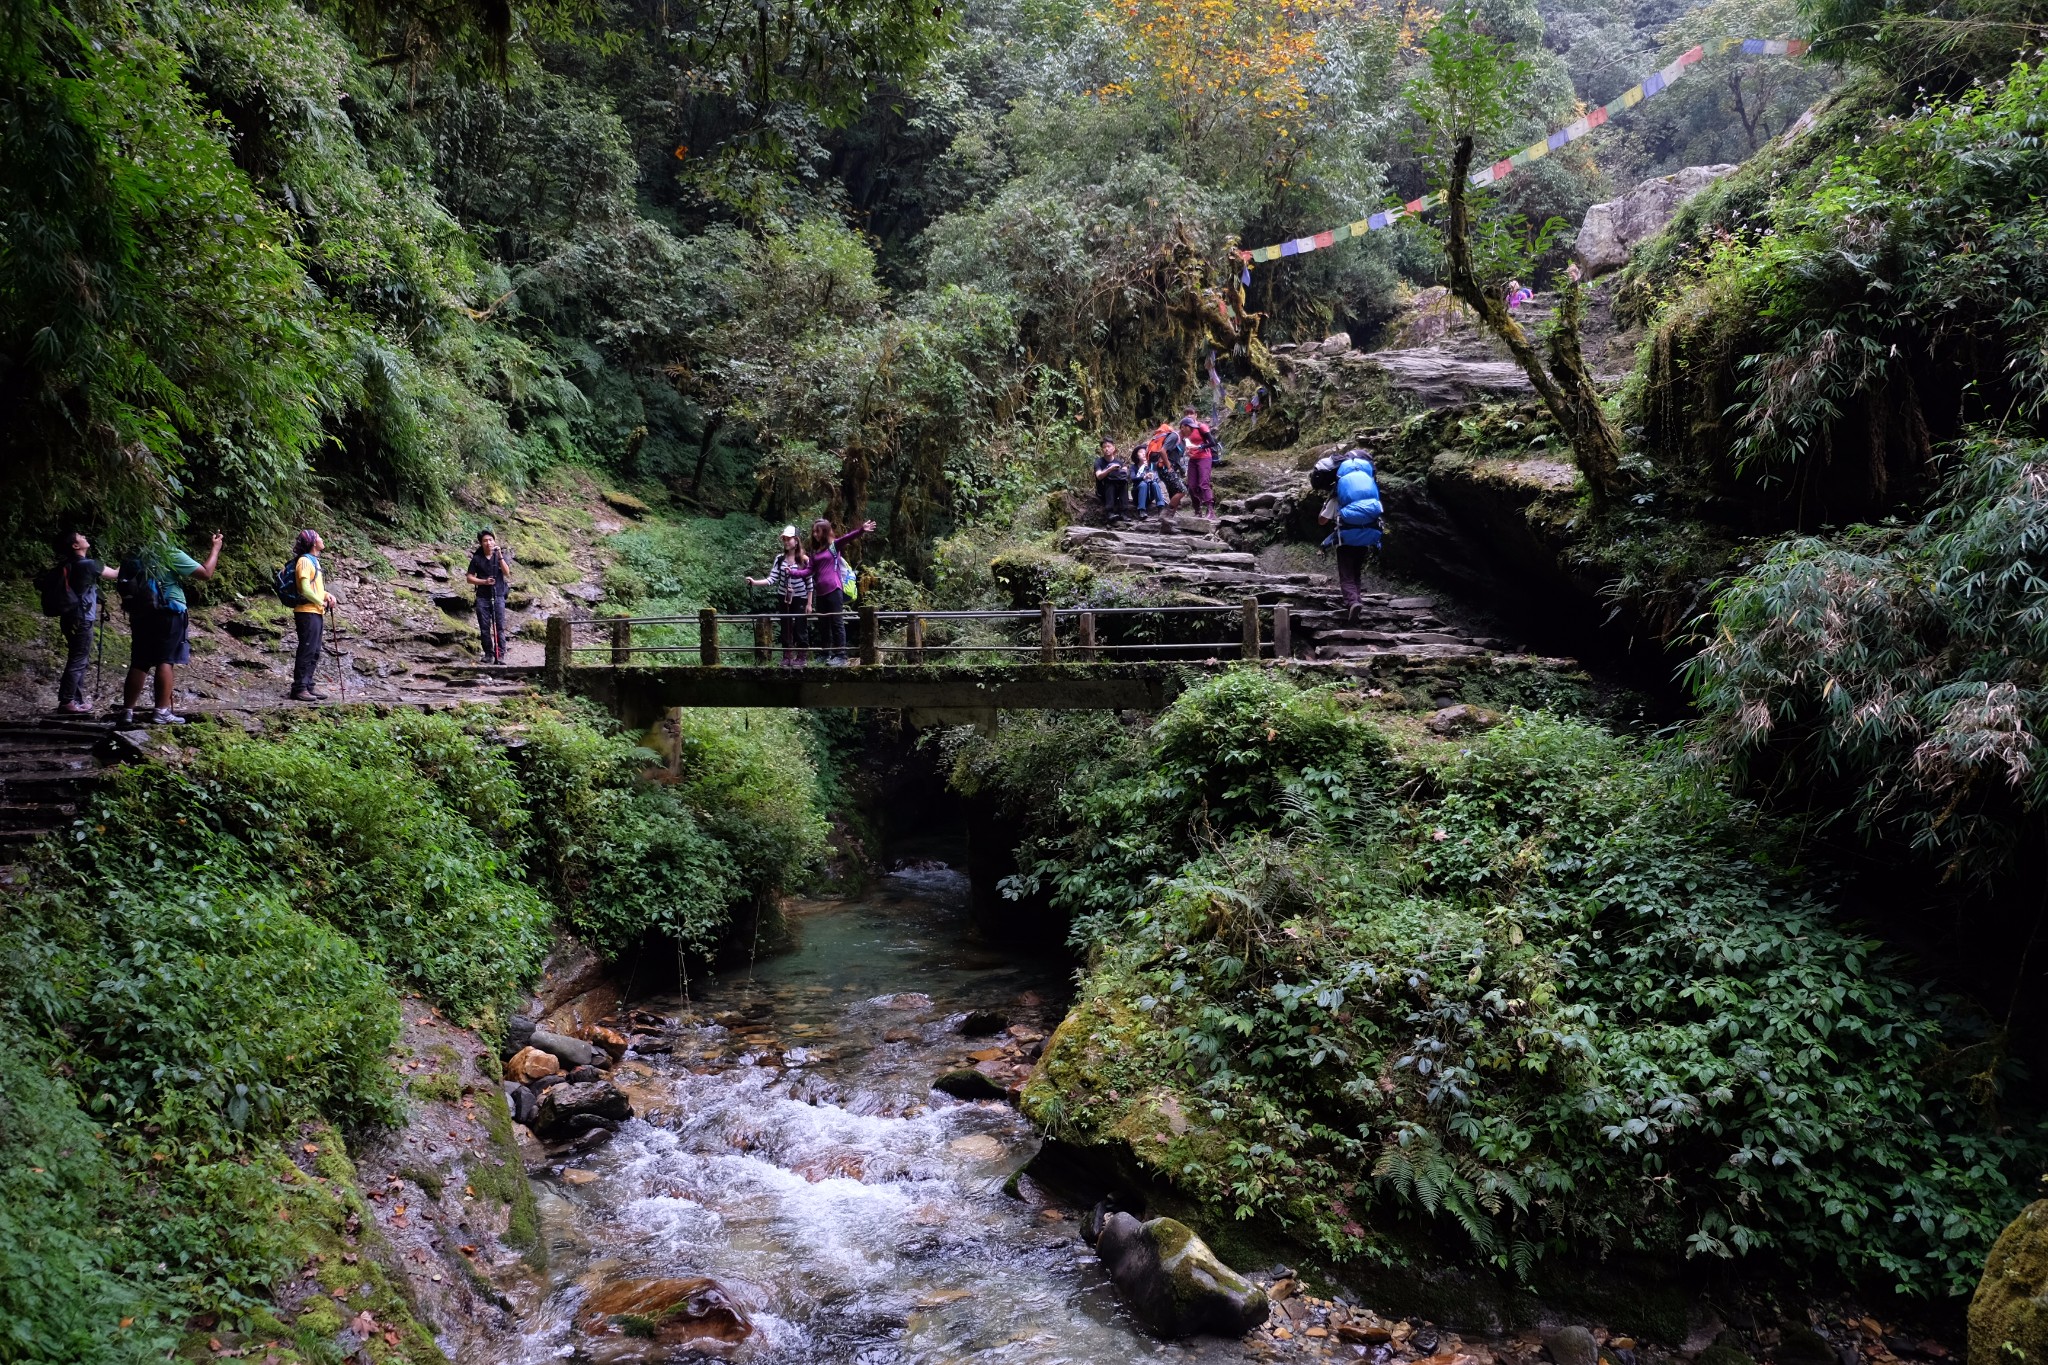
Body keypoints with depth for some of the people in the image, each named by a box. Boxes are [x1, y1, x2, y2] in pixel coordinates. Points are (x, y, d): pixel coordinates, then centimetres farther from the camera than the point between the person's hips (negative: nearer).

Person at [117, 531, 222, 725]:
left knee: (139, 663, 8)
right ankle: (162, 711, -10)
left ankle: (127, 711, 7)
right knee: (166, 660, -5)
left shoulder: (135, 558, 13)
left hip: (140, 615, 6)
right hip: (168, 615, -6)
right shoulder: (171, 555, -5)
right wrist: (215, 549, 6)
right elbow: (205, 573, -5)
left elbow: (124, 588, 19)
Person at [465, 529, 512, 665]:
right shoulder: (476, 559, 4)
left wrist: (500, 556, -18)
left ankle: (500, 655, -8)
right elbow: (470, 578, 6)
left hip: (498, 596, -1)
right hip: (482, 597, 1)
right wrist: (484, 581, -10)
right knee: (484, 627, 3)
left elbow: (507, 573, -11)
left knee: (500, 627, -8)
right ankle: (488, 653, 12)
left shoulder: (501, 556, 3)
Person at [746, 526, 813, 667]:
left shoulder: (804, 559, -8)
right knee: (786, 628, 9)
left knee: (800, 628, 1)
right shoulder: (780, 558, 0)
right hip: (784, 598, 3)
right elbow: (772, 579, -6)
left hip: (800, 599, -3)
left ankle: (800, 657, 12)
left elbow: (809, 583, -5)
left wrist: (809, 603, -6)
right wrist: (755, 582, -21)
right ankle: (787, 657, 17)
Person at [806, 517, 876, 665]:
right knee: (822, 624, 10)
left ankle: (841, 655, -5)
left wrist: (861, 530, -33)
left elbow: (848, 537, -16)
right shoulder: (814, 550, 15)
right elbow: (810, 570, 12)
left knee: (837, 622, -5)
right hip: (820, 591, 6)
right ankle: (825, 654, 17)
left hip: (834, 589, -6)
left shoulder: (834, 544, 1)